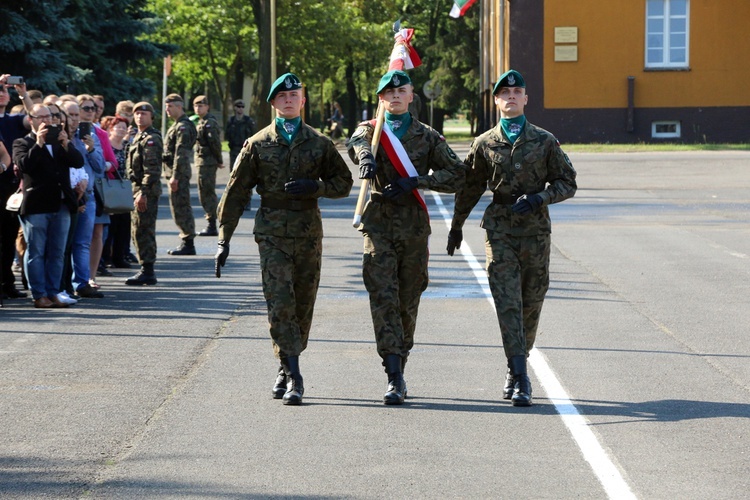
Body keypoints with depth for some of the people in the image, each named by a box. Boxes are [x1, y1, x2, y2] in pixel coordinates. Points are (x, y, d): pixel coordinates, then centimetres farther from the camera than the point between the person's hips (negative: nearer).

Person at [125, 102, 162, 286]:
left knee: (143, 229, -9)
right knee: (138, 229, 13)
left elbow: (151, 169, -20)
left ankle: (147, 272, -8)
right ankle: (146, 269, 18)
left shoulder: (151, 139, -13)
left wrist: (143, 193, -24)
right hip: (139, 189, 10)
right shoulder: (140, 137, 19)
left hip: (147, 191, -10)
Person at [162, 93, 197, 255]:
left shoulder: (183, 126, -14)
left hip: (179, 172, -11)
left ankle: (188, 244, -6)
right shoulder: (178, 125, 18)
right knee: (178, 207, 13)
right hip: (174, 173, 11)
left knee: (181, 207, -8)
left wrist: (175, 176, -24)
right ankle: (186, 241, 17)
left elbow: (181, 153, -20)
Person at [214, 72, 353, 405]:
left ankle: (286, 371, 21)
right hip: (272, 233, -2)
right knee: (280, 304, -13)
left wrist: (314, 186, -9)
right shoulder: (258, 144, 5)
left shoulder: (319, 143, 8)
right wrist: (223, 239, 3)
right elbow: (235, 193, 7)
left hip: (308, 232, 2)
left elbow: (344, 182, 12)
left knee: (302, 306, 5)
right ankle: (292, 376, -15)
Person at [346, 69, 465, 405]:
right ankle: (395, 377, -16)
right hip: (379, 223, -1)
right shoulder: (370, 130, 8)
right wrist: (365, 156, -42)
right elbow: (356, 143, -17)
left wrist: (414, 181, -11)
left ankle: (398, 368, 22)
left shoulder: (427, 136, 10)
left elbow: (456, 175, 2)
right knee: (383, 298, -12)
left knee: (408, 300, 6)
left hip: (414, 225, 1)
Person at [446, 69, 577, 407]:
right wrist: (456, 226, 23)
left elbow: (567, 183, 5)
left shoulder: (544, 141, 4)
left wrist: (538, 198, -12)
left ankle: (516, 367, 26)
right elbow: (470, 187, 16)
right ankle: (520, 379, -16)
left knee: (531, 303, 6)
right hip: (500, 230, -1)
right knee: (508, 303, -12)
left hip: (536, 230, 1)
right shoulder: (485, 144, 5)